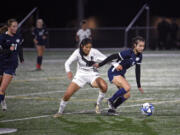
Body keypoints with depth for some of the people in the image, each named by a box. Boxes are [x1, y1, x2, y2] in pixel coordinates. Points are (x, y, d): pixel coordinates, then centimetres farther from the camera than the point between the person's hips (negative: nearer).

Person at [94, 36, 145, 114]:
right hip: (113, 73, -9)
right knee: (127, 87, -28)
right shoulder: (128, 53, -23)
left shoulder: (139, 56, 2)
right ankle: (111, 100, -10)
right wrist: (100, 64, -15)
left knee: (127, 95, 3)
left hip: (121, 75, 9)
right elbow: (113, 57, -20)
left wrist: (139, 86, 12)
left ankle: (112, 108, 16)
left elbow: (137, 71, 11)